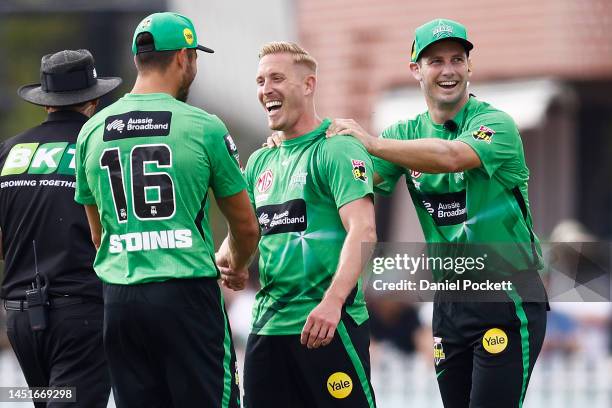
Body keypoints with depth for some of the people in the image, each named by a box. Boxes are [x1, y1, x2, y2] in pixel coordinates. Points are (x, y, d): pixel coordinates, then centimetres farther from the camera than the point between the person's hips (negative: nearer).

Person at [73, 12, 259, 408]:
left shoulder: (93, 131, 8)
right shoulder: (204, 127, -4)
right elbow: (246, 227, 5)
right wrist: (237, 268, 26)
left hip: (119, 298, 4)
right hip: (186, 294, -4)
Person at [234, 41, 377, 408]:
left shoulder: (338, 150, -7)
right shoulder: (261, 162, 17)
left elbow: (363, 231, -18)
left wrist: (333, 300, -30)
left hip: (327, 324, -7)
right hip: (267, 325, 7)